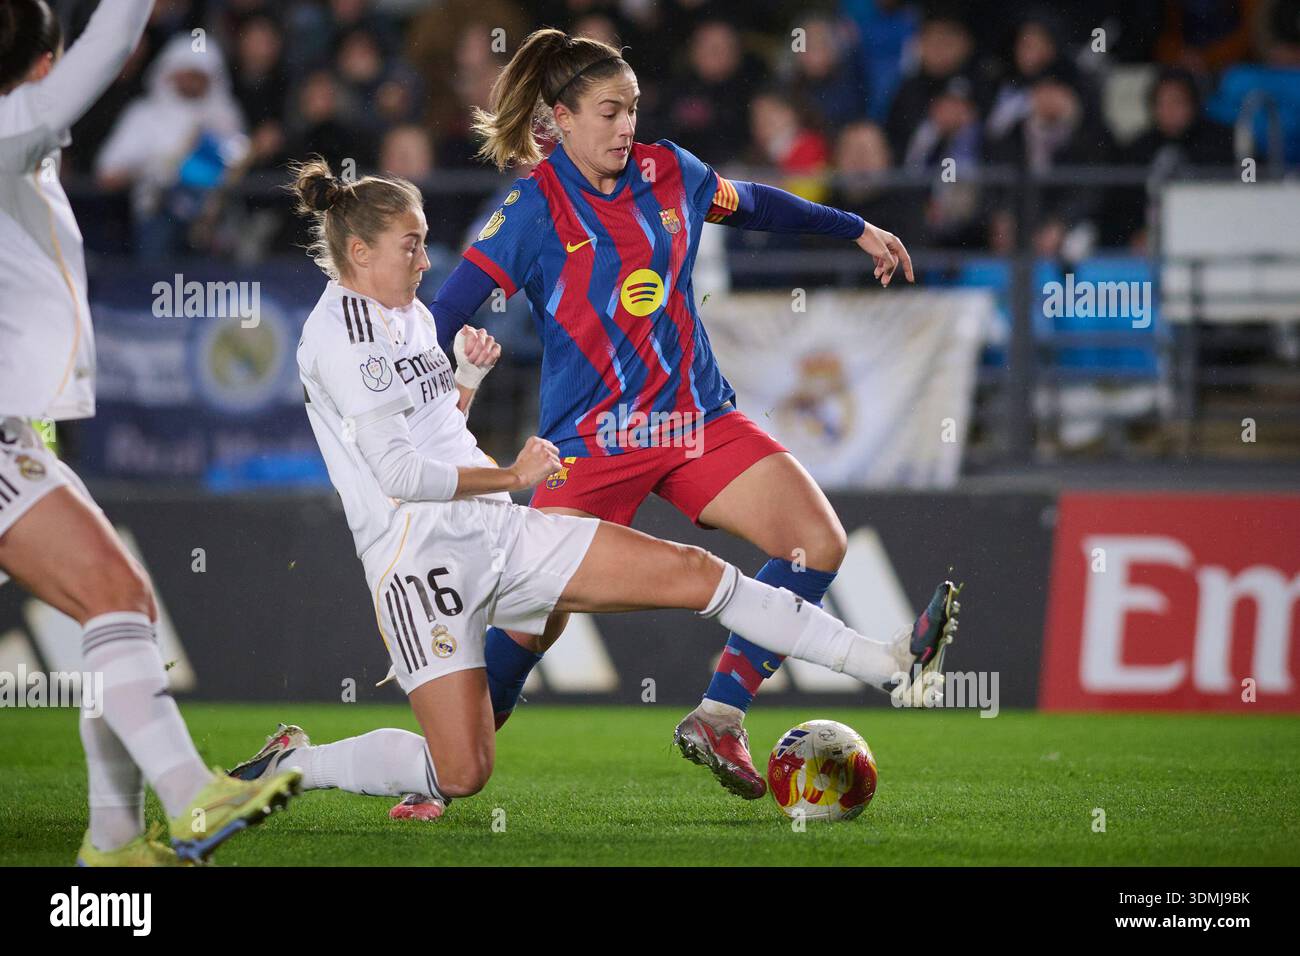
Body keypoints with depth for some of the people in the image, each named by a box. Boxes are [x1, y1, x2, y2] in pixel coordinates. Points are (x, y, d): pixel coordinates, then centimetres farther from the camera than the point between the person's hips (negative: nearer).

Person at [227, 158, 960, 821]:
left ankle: (890, 667, -3)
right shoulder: (338, 334, -13)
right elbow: (401, 475, -19)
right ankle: (291, 765, 9)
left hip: (498, 534, 8)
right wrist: (513, 477, -9)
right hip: (419, 555, -8)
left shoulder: (409, 315, 15)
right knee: (462, 774, -13)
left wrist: (467, 376, 6)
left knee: (692, 571, -2)